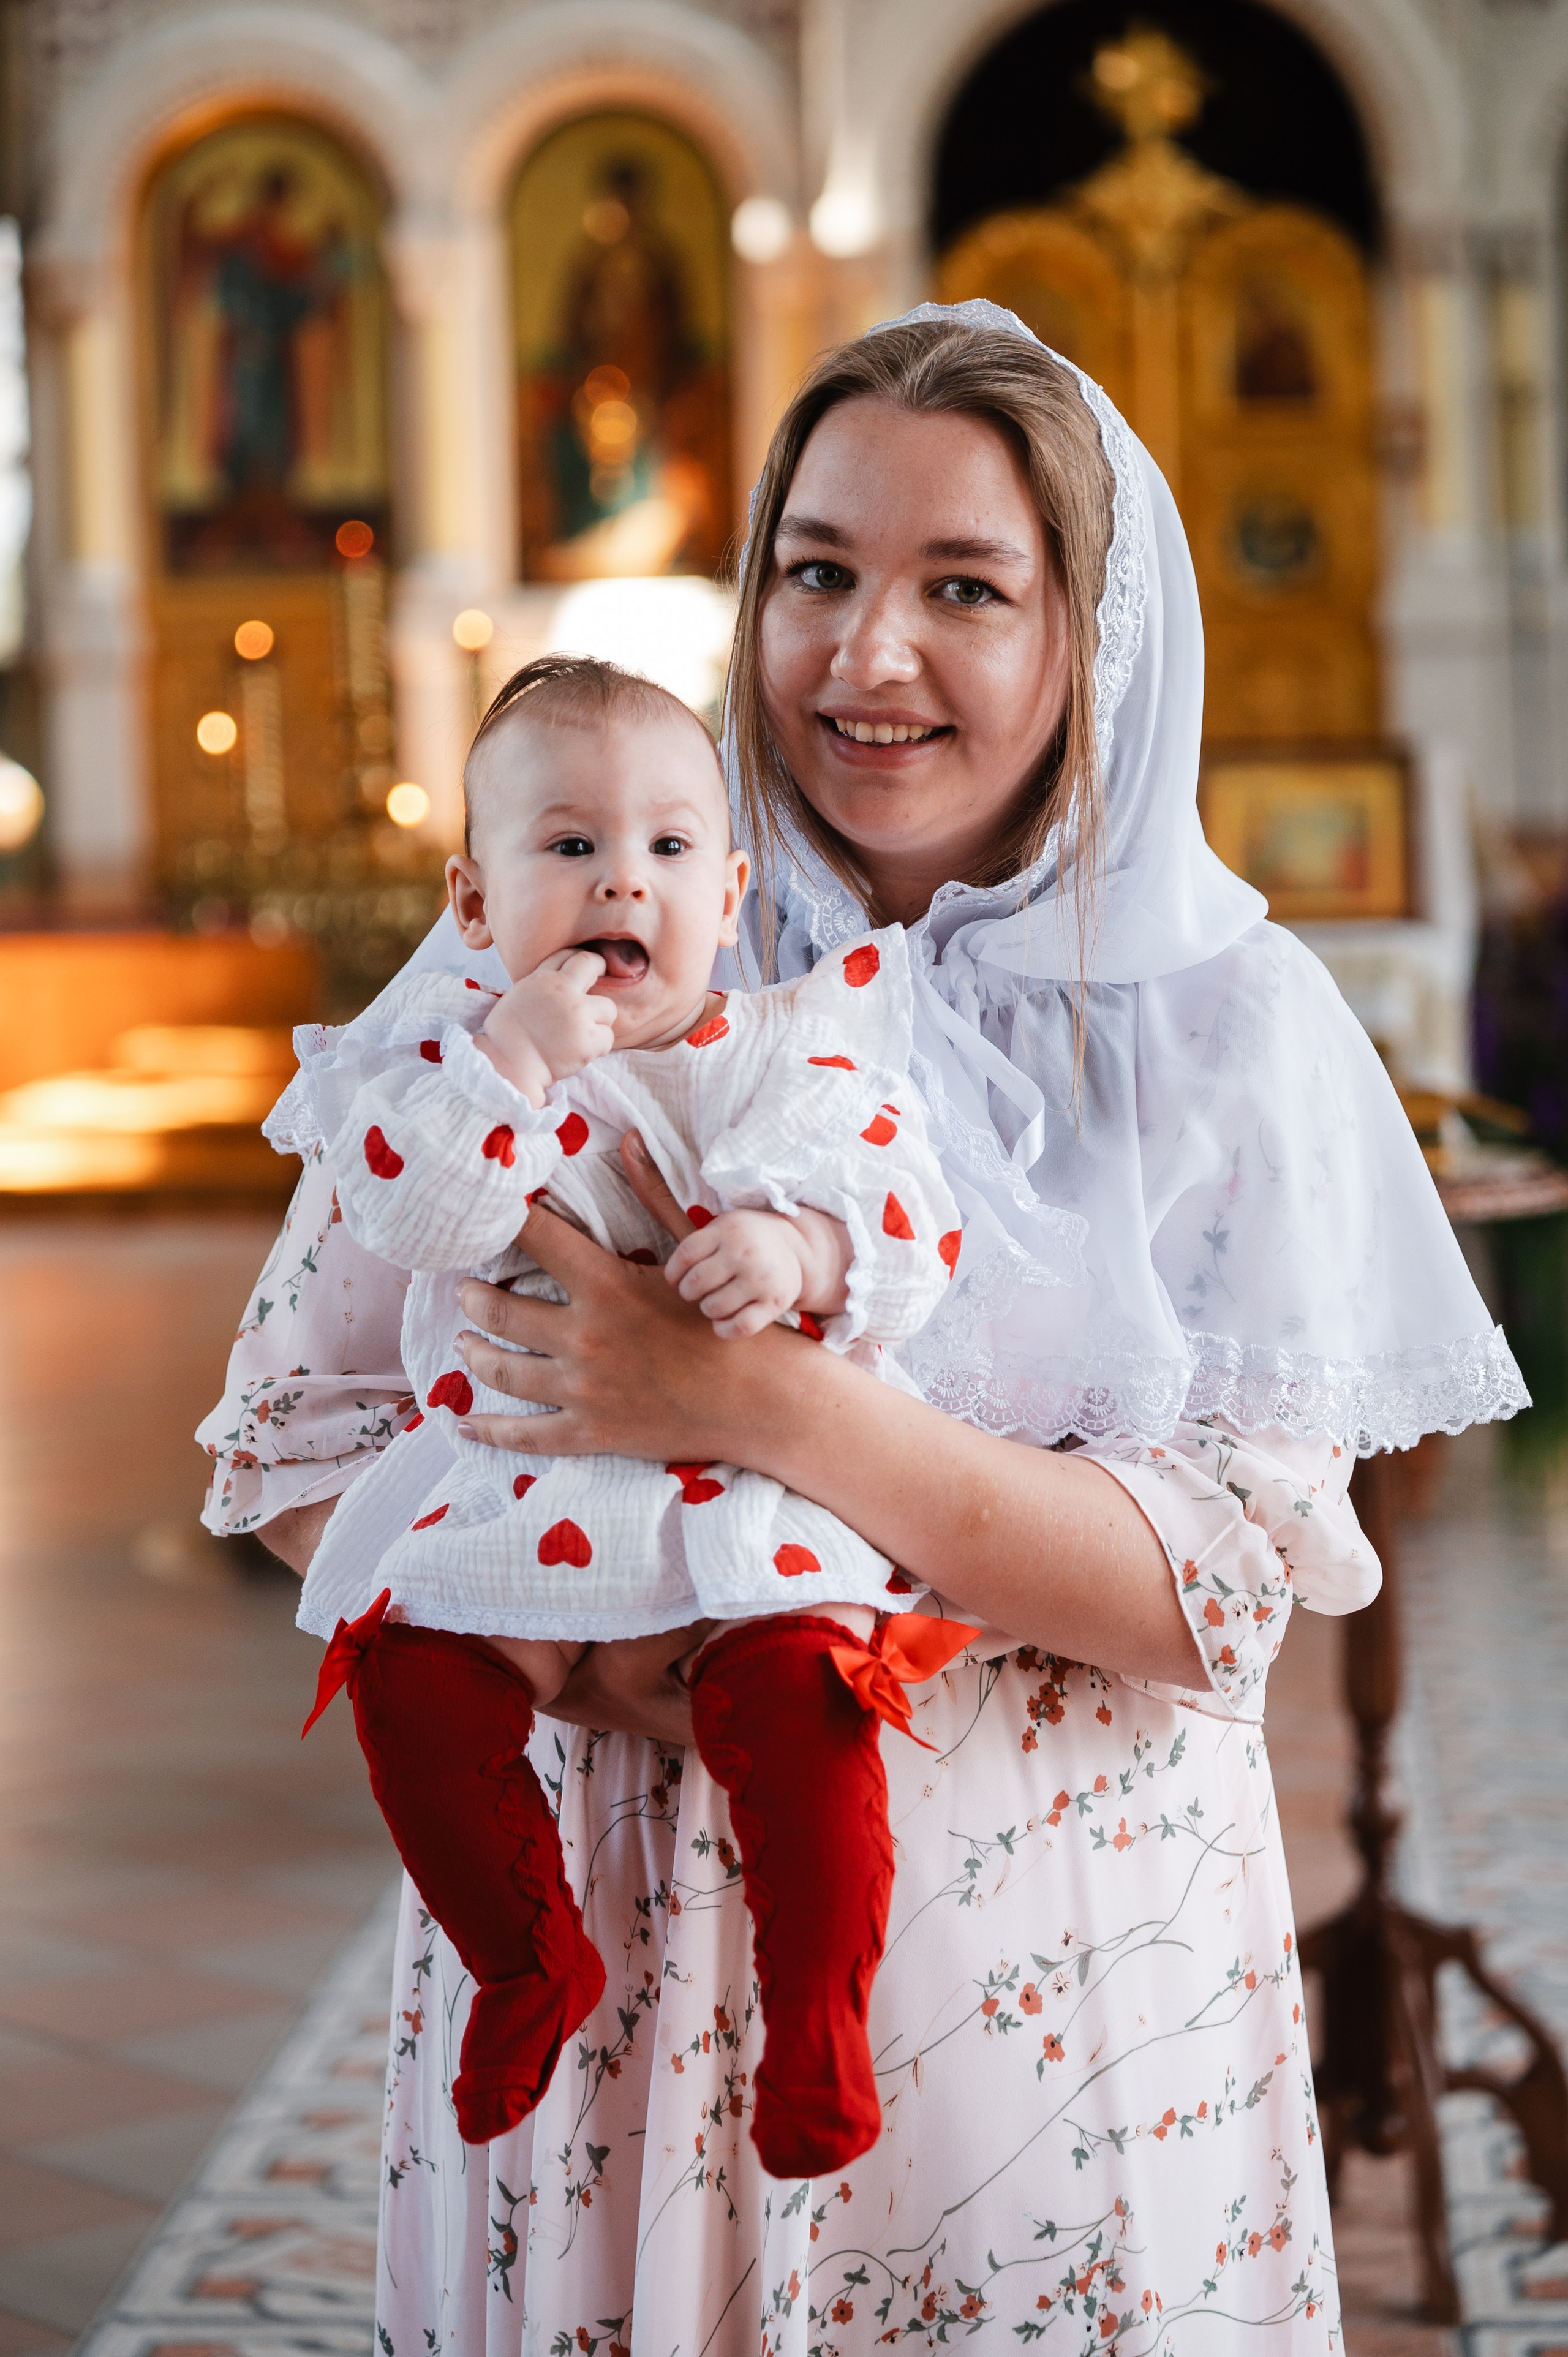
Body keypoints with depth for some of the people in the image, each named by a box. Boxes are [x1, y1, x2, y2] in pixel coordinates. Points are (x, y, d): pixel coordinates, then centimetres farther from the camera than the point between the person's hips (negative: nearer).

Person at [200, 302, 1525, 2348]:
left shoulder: (1231, 1026, -4)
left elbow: (1227, 1592, -11)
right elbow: (297, 1438, 1)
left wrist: (765, 1403, -23)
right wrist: (589, 1637, -18)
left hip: (1062, 1984, 0)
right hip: (626, 1951, 1)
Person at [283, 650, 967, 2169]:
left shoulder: (796, 1050, 6)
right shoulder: (451, 1054, 7)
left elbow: (912, 1231, -2)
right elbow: (406, 1214, -10)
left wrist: (801, 1251, -23)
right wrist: (520, 1058, -18)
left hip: (759, 1481, -2)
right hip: (513, 1488, 2)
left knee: (794, 1684, -26)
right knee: (407, 1670, -17)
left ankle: (817, 2012, -7)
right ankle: (528, 1965, 6)